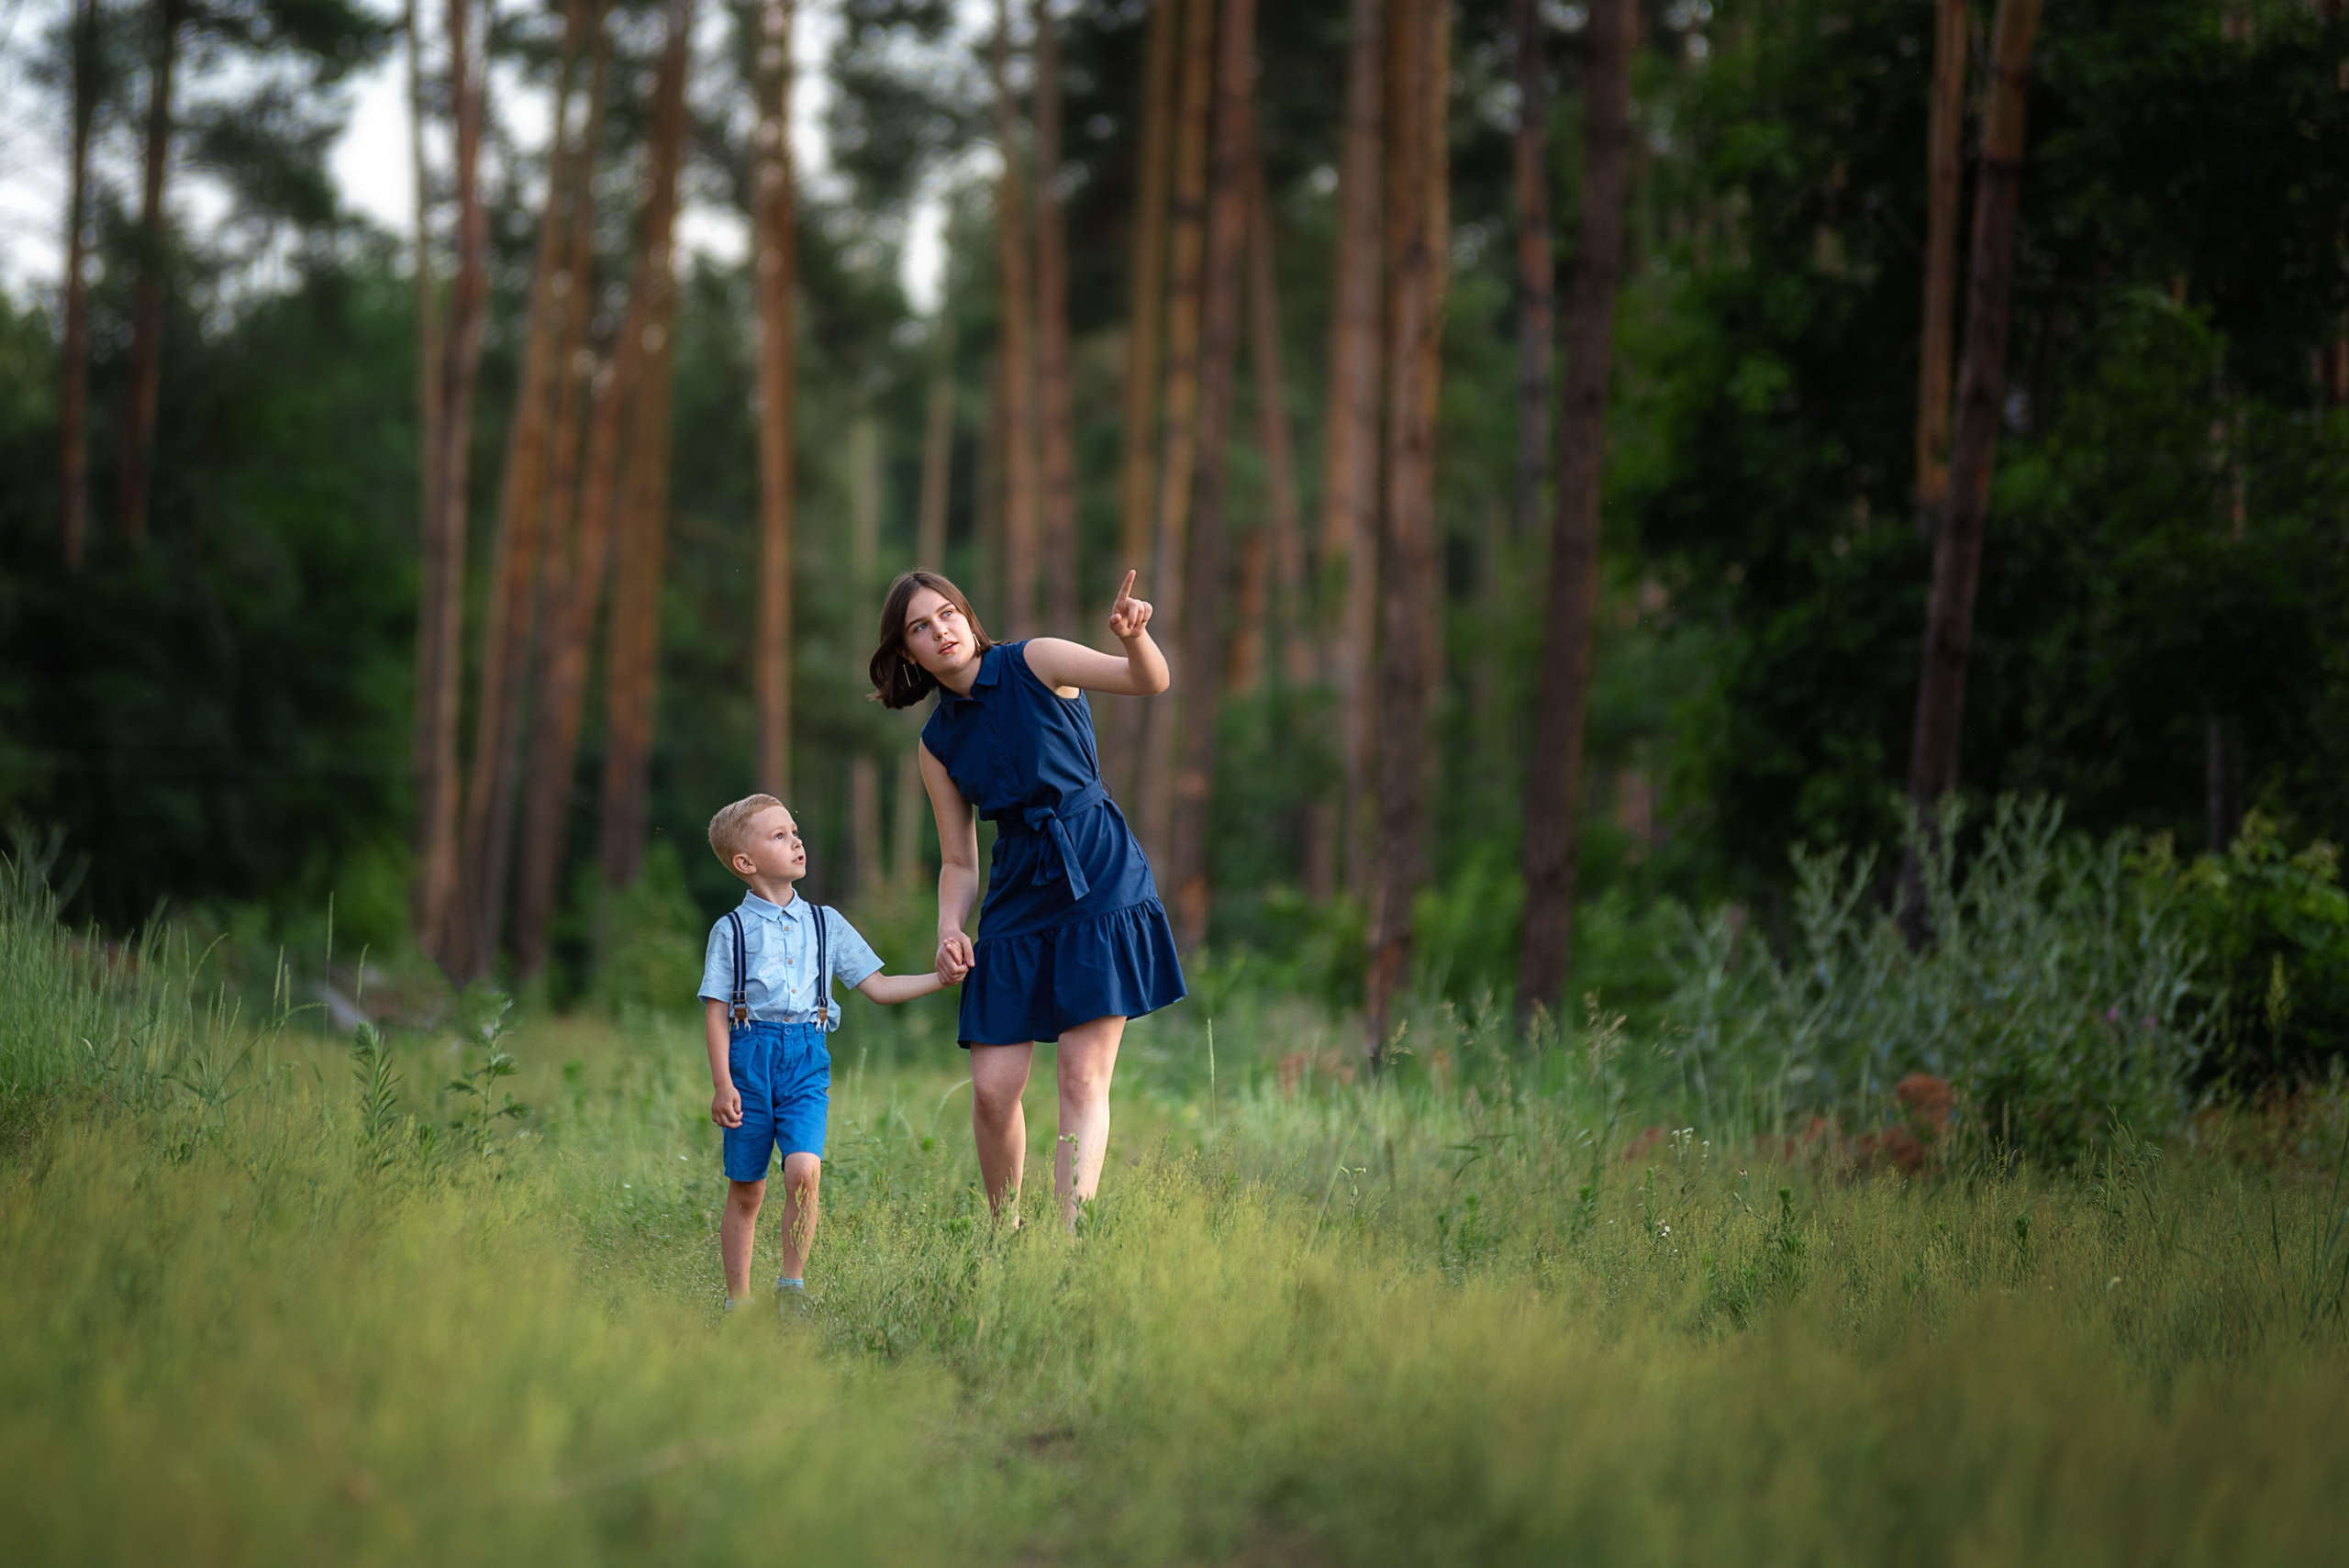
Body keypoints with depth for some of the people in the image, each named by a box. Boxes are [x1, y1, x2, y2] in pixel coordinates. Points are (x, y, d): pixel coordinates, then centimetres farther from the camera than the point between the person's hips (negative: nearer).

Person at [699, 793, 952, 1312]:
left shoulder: (824, 923, 12)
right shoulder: (731, 931, 3)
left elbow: (877, 987, 13)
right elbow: (716, 1012, 1)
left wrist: (943, 977, 3)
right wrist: (722, 1083, -8)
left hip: (807, 1059, 2)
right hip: (750, 1055, -1)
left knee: (803, 1169, -19)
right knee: (745, 1190, 3)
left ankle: (792, 1285, -7)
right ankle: (738, 1300, 14)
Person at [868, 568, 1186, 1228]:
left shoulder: (1035, 663, -2)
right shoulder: (939, 743, 10)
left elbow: (1151, 681, -13)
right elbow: (959, 862, 14)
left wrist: (1133, 637, -36)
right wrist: (949, 931, -5)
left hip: (1100, 881, -4)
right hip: (1017, 897, 4)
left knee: (1083, 1077, -10)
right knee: (992, 1090, -2)